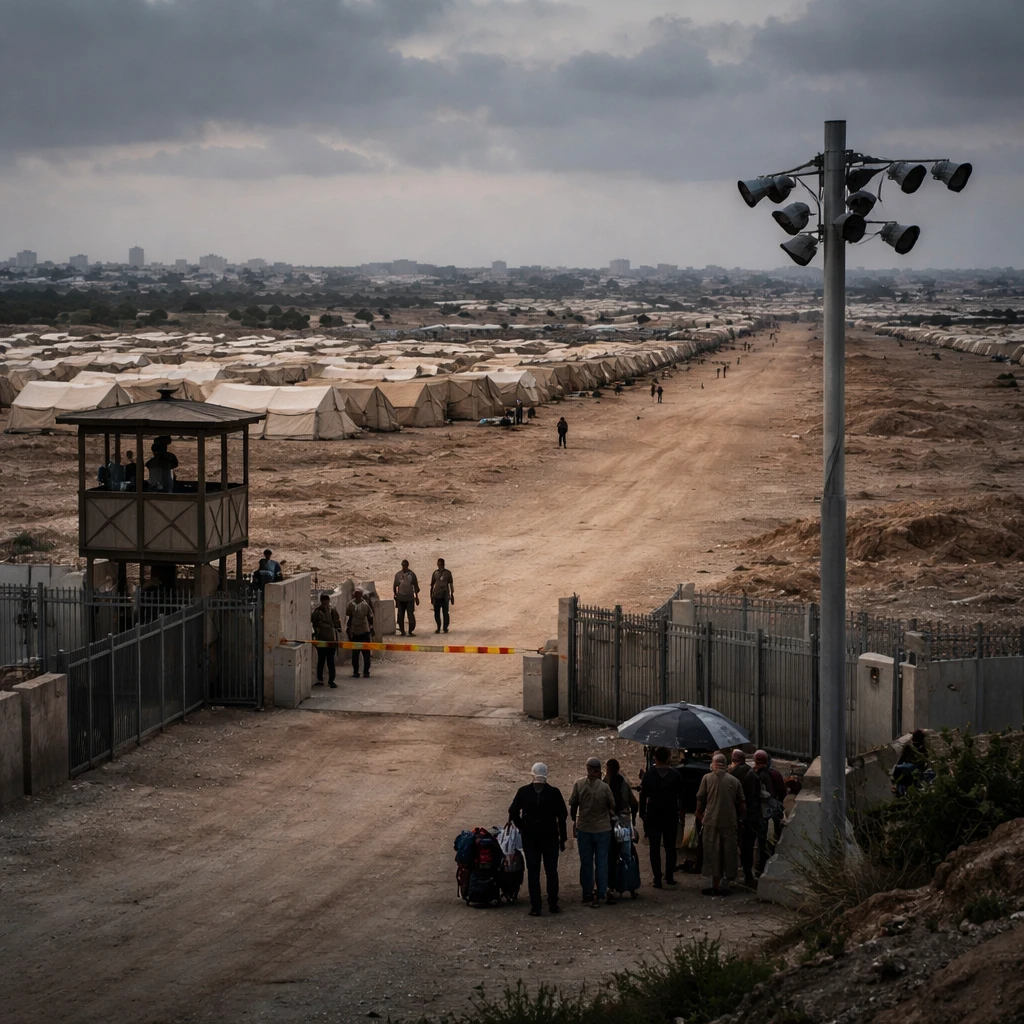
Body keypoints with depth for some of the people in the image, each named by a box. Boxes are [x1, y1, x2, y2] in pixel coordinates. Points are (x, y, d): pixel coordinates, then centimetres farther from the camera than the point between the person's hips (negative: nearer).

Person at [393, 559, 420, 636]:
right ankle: (402, 631, 11)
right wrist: (395, 595, 9)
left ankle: (411, 631, 0)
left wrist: (416, 597, 3)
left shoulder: (412, 574, 3)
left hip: (410, 597, -1)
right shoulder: (398, 574, 6)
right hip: (400, 597, 1)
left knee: (411, 615, -5)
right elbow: (395, 586, 11)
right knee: (401, 615, 3)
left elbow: (415, 586, 6)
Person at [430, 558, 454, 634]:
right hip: (436, 595, 2)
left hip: (445, 596, -2)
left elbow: (451, 584, 6)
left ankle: (445, 628, 7)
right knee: (436, 613, 1)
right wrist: (431, 596, 12)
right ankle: (438, 627, 16)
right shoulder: (435, 573, 9)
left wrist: (452, 595, 3)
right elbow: (432, 585, 14)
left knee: (445, 612, -3)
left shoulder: (448, 572, 3)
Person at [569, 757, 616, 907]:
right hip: (602, 829, -2)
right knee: (602, 862, 7)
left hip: (583, 828, 2)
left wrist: (574, 822, 14)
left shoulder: (579, 784, -10)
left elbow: (573, 805, -2)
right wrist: (611, 816, 18)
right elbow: (612, 806, -4)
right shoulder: (604, 787, -15)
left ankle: (588, 894, 16)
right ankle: (601, 893, 7)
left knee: (586, 862, 11)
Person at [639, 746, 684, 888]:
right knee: (670, 847, 13)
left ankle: (657, 879, -1)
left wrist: (642, 814, 3)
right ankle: (669, 876, 12)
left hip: (653, 816, -2)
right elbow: (681, 795, 3)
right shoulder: (675, 775, -4)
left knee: (655, 848, 2)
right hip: (671, 816, 2)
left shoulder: (649, 775, -8)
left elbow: (643, 796, -5)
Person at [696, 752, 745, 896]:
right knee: (728, 853, 9)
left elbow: (700, 800, -1)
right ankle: (725, 884, 9)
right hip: (730, 823, 2)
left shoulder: (707, 778, -2)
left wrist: (699, 816, 13)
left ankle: (715, 886, 3)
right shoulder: (734, 781, 4)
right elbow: (741, 804, 6)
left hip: (712, 821, -2)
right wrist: (741, 819, 17)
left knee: (713, 853, 3)